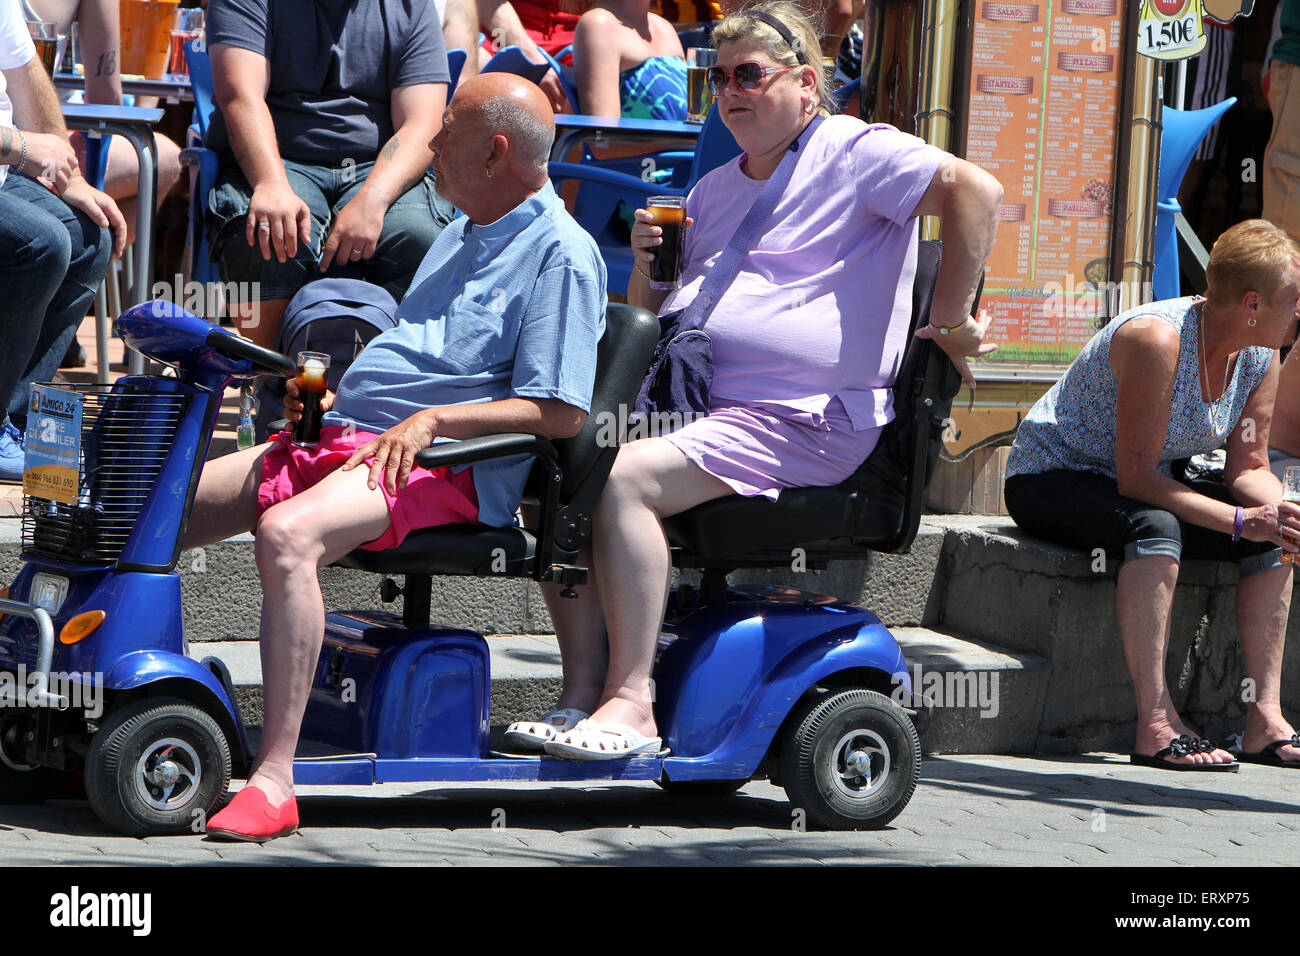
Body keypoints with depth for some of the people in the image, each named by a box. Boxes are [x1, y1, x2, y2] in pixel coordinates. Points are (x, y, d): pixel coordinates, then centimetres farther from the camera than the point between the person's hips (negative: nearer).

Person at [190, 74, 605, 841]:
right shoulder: (461, 237, 25)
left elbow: (560, 413, -13)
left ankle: (276, 779, -37)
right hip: (341, 434, 10)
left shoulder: (561, 253, -5)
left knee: (288, 533, -37)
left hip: (442, 463, -10)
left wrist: (433, 420, -19)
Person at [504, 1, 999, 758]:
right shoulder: (714, 191, 25)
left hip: (801, 421, -8)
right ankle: (583, 696, -12)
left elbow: (977, 190, -15)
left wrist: (950, 323, -15)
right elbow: (655, 321, 30)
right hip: (692, 405, 8)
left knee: (621, 480, -30)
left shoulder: (854, 152, 0)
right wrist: (648, 266, 8)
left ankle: (632, 706, -29)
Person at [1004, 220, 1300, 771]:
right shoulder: (1158, 338, -30)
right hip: (1048, 481, -8)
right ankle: (1156, 727, -42)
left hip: (1139, 488, 8)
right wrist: (1239, 521, -36)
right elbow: (1136, 478, -31)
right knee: (1155, 527, -38)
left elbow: (1248, 468, -1)